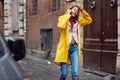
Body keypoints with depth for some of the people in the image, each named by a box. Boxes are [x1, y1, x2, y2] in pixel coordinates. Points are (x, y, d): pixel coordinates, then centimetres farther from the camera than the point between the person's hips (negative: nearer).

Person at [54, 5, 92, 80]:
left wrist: (82, 11, 11)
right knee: (64, 72, 0)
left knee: (75, 72, -6)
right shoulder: (63, 18, 0)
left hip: (75, 47, 4)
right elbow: (61, 26, -21)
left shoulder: (77, 20, 13)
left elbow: (89, 20, 21)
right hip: (65, 47, -4)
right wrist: (68, 15, -10)